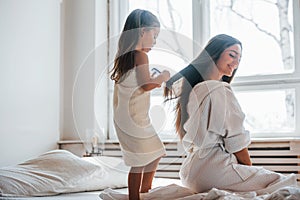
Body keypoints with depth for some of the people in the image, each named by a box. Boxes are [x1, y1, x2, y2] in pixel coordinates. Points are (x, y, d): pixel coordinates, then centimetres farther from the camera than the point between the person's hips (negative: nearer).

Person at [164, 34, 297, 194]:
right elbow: (235, 142, -11)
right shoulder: (221, 90, -12)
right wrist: (250, 167, 6)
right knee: (287, 184, -6)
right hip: (214, 168, -10)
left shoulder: (194, 88, 16)